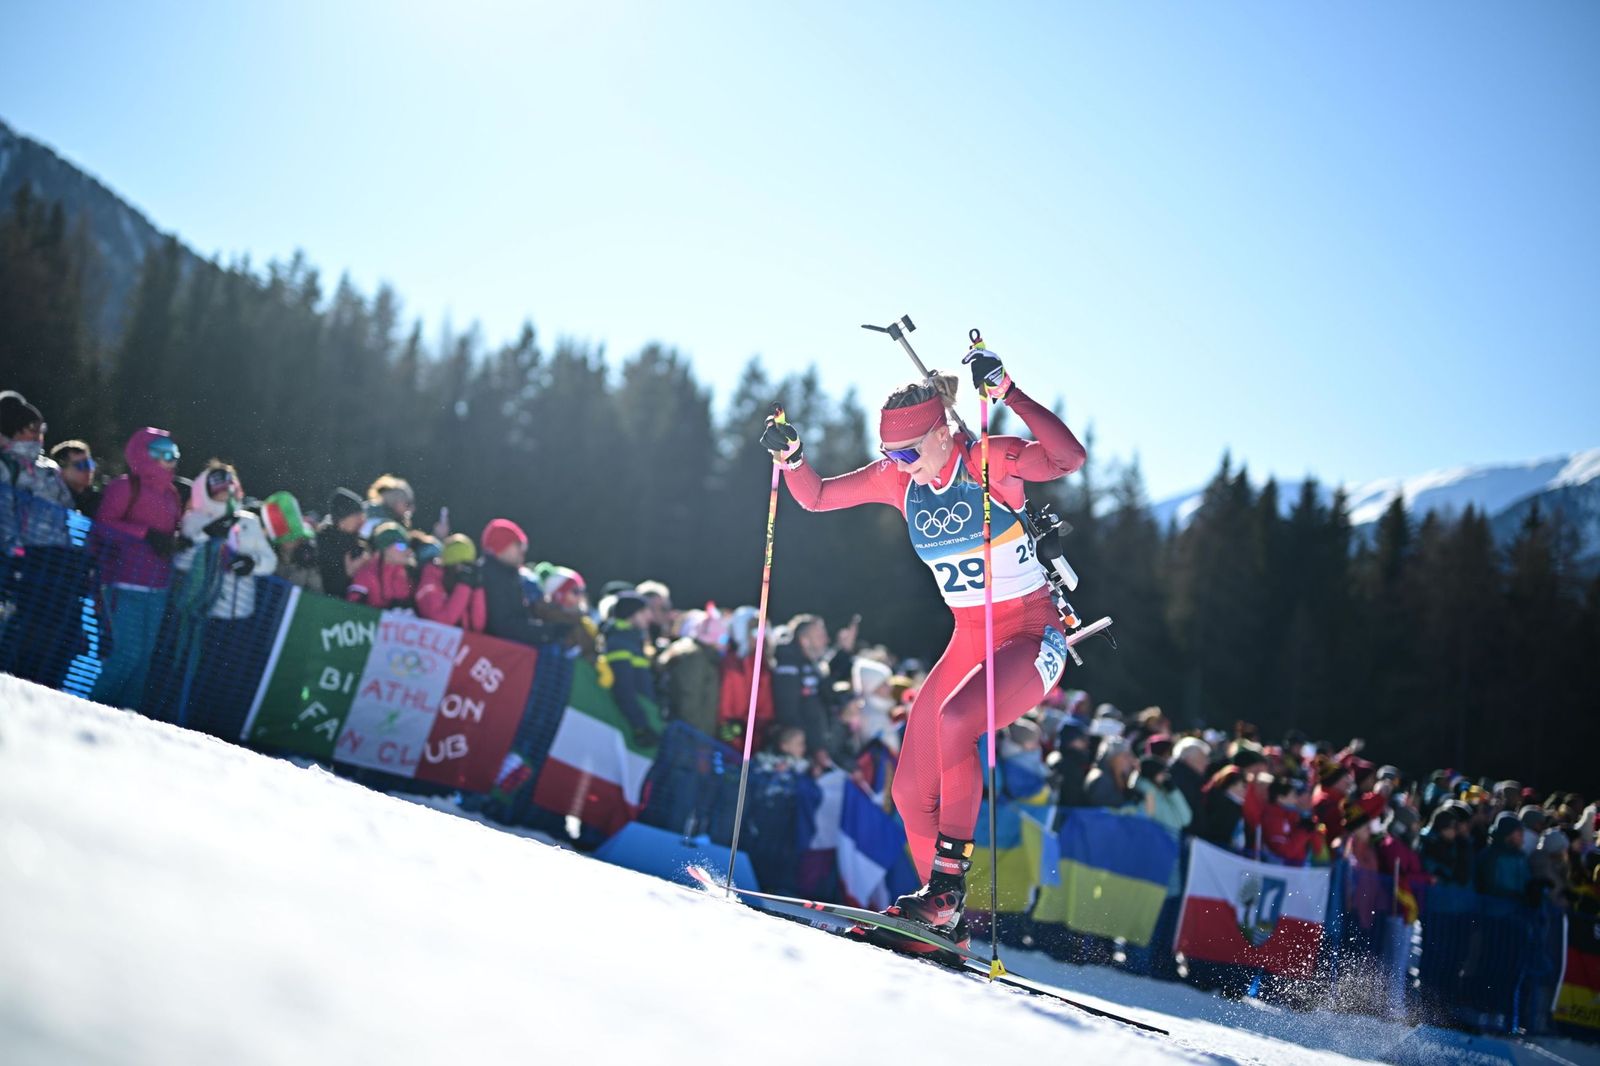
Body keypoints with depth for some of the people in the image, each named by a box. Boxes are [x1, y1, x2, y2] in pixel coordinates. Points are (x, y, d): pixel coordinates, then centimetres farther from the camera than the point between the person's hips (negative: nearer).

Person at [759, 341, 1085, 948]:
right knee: (912, 790, -1)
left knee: (953, 719, -34)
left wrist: (1006, 392, -38)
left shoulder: (989, 461, -15)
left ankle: (950, 876, -25)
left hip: (1032, 636, -7)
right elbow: (816, 497, 8)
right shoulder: (898, 479, 1)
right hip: (968, 641, 7)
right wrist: (789, 457, -11)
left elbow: (1068, 457, -32)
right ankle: (944, 916, 14)